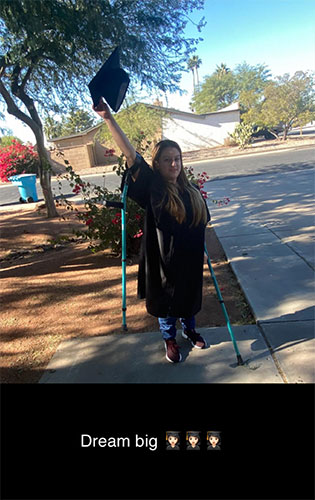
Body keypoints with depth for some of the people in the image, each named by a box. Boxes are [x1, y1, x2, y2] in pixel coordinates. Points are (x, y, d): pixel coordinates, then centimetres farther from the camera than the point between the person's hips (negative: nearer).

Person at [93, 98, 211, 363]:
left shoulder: (192, 191, 0)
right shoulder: (152, 187, -14)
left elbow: (203, 221, 13)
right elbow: (131, 155, -25)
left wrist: (201, 251, 12)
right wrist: (109, 117, -34)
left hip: (190, 260, 4)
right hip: (162, 260, -4)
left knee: (189, 298, 21)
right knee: (165, 301, 13)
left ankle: (190, 330, 49)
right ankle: (170, 339, 38)